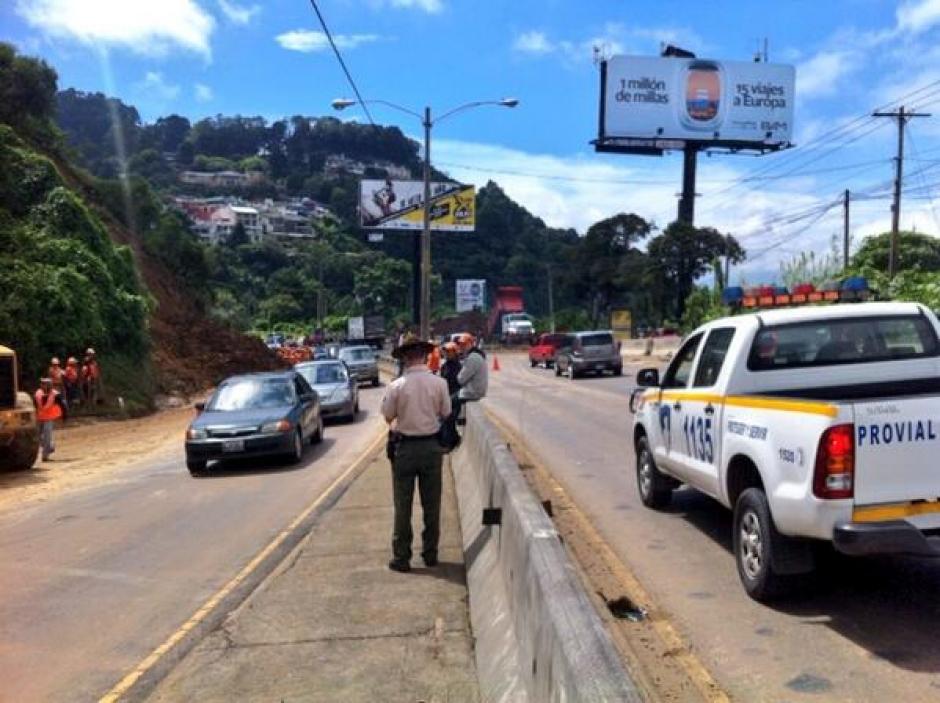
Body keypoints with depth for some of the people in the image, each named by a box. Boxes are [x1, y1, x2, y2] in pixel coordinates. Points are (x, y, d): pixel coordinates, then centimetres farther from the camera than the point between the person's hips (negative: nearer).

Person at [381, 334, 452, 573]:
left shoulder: (397, 386, -14)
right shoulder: (439, 383, -9)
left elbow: (388, 416, -3)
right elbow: (446, 413, 1)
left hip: (404, 447, -2)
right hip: (431, 446, 2)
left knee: (403, 504, 8)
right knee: (432, 503, 14)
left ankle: (401, 557, 14)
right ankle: (430, 553, 23)